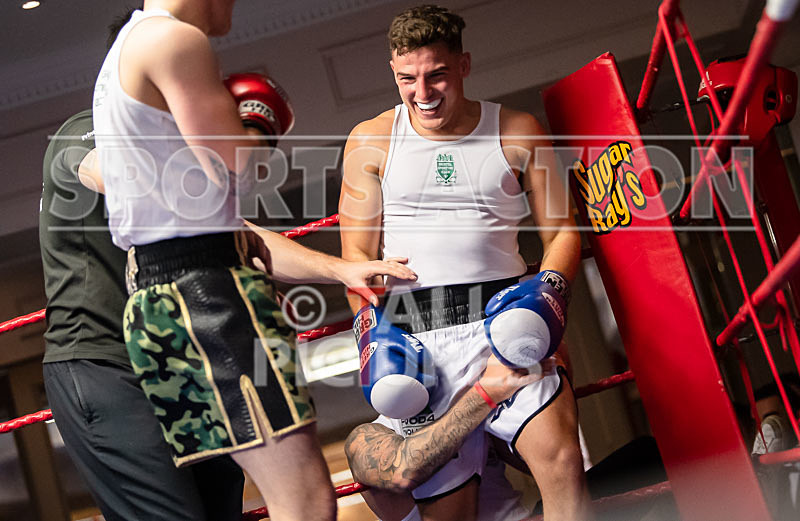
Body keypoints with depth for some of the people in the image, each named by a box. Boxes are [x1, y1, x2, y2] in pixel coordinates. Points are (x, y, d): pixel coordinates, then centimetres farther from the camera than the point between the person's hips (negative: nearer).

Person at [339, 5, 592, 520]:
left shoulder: (518, 132, 11)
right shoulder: (371, 141, 11)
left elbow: (562, 231, 13)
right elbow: (358, 253, 12)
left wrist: (550, 290, -7)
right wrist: (371, 329, -3)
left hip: (504, 313, 0)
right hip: (414, 334, 1)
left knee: (561, 461, -22)